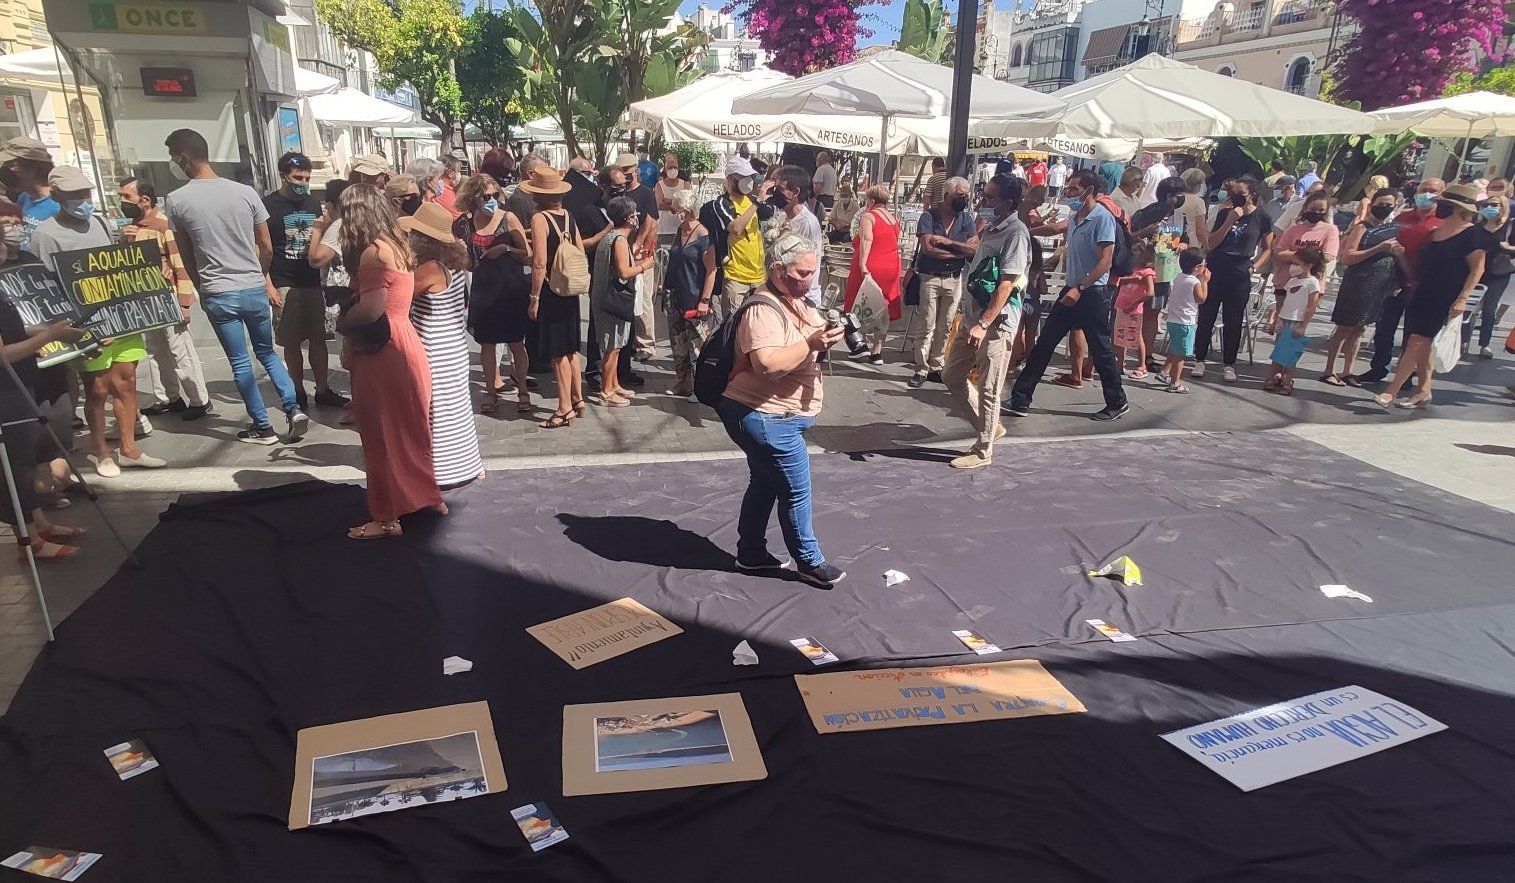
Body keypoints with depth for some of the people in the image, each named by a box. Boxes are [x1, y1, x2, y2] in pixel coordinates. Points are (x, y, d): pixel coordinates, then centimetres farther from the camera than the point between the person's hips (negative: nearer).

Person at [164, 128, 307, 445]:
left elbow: (187, 257, 3)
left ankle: (263, 427, 13)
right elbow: (266, 248, 4)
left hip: (217, 296, -2)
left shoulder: (177, 200, -6)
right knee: (267, 353, 18)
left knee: (240, 363, 8)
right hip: (255, 290, 2)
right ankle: (293, 408, 2)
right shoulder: (245, 192, -3)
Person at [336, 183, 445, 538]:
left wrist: (341, 323, -6)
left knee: (383, 435, 0)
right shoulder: (397, 245, 11)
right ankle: (428, 496, 29)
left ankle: (387, 518, 10)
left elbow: (370, 309, -23)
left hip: (382, 352, -9)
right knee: (409, 429, 18)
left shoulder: (374, 251, -17)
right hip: (402, 344, 9)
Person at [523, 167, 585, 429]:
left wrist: (534, 298, -14)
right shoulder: (568, 216, 5)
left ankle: (565, 409, 8)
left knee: (558, 353, 1)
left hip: (550, 290, -7)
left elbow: (540, 263, -20)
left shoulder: (540, 219, -16)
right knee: (570, 348, 18)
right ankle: (577, 399, 28)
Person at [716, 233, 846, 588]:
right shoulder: (762, 310, -22)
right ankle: (809, 562, 16)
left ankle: (751, 553, 33)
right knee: (796, 491, 1)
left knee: (765, 484, 19)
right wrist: (811, 344, -31)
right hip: (766, 418, -11)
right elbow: (767, 364, -34)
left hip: (768, 416, 11)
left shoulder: (798, 302, 10)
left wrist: (827, 335, -5)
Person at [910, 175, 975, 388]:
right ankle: (921, 369, 5)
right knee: (926, 326, -2)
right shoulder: (929, 216, -5)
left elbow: (975, 248, -5)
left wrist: (947, 242, -16)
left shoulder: (966, 218, 7)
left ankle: (936, 367, 17)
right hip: (929, 277, -4)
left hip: (954, 279, 4)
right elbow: (927, 248, -18)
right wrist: (960, 251, -12)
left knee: (945, 327, 8)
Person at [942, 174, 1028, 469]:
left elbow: (1006, 284, -19)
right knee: (952, 376, 15)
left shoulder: (1016, 233, -14)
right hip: (972, 317, 9)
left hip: (996, 323, -9)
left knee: (987, 390, 1)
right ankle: (989, 428, 29)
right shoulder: (990, 229, 12)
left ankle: (982, 451, 15)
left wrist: (984, 324, -23)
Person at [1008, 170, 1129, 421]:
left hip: (1093, 293, -8)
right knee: (1044, 344, 3)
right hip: (1072, 290, 8)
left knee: (1100, 350, 2)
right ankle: (1020, 399, 4)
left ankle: (1117, 403, 19)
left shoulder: (1102, 217, -12)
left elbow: (1105, 260, -18)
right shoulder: (1075, 218, 12)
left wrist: (1080, 288, -23)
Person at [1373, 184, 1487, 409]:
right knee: (1421, 346, 9)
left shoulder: (1473, 234, -9)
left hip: (1444, 301, -8)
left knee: (1417, 342, -11)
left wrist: (1462, 299, -18)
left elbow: (1477, 269, -12)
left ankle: (1391, 391, -12)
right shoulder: (1436, 231, 13)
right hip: (1423, 296, 8)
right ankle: (1424, 392, 17)